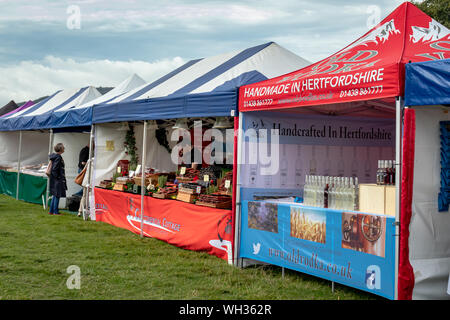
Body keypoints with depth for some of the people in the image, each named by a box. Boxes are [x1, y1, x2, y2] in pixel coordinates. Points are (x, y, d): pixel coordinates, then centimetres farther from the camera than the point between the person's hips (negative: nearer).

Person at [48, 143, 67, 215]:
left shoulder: (56, 156, 12)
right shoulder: (58, 157, -17)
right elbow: (54, 169, -22)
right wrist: (57, 177, -14)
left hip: (55, 179, 10)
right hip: (58, 180, -10)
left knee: (55, 195, 15)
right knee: (57, 195, -3)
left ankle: (51, 211, 20)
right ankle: (55, 211, 3)